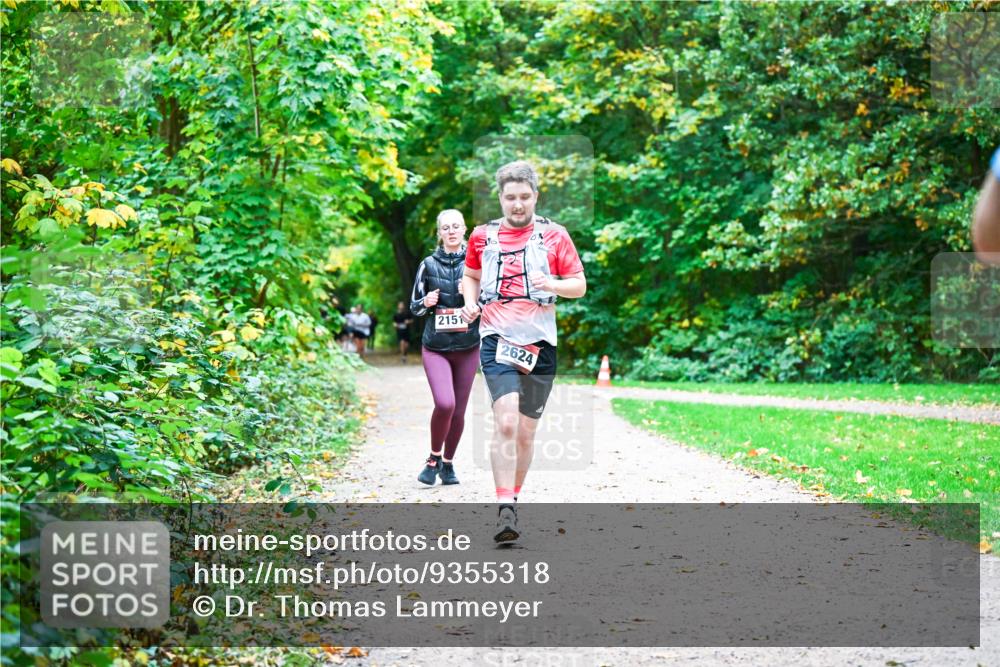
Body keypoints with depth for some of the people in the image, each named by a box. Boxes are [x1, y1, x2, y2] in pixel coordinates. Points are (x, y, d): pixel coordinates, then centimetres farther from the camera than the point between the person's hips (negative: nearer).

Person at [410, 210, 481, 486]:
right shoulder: (429, 264, 4)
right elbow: (414, 306, 11)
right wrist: (426, 303, -11)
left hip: (468, 347, 1)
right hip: (435, 347, -1)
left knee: (459, 411, 5)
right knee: (444, 404, -19)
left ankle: (448, 463, 25)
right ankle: (434, 458, 3)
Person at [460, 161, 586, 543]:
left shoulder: (554, 236, 4)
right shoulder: (482, 236, 9)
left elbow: (580, 285, 3)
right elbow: (471, 276, 25)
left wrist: (552, 285, -17)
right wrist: (470, 302, 4)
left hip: (539, 343, 1)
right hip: (496, 339, -1)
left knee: (526, 431, 9)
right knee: (505, 421, -19)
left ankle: (513, 499, 28)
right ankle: (505, 510, -22)